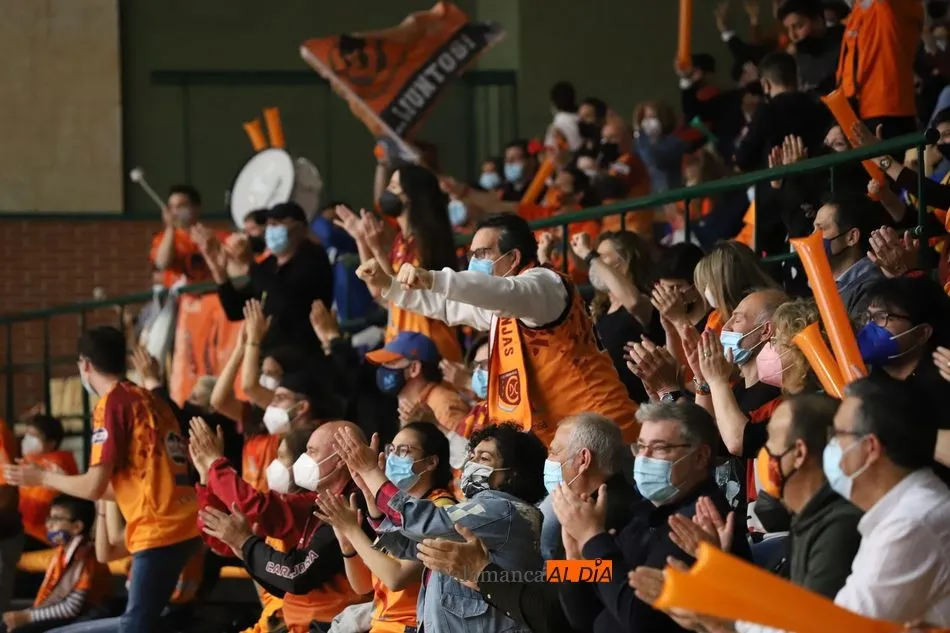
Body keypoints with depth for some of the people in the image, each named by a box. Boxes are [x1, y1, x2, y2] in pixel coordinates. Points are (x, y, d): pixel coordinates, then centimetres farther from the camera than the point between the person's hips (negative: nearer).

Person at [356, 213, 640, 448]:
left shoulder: (544, 284, -11)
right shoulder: (502, 304, 18)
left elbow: (506, 293, -33)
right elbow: (446, 306, 30)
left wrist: (432, 279, -45)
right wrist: (387, 284, 19)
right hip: (553, 431, 10)